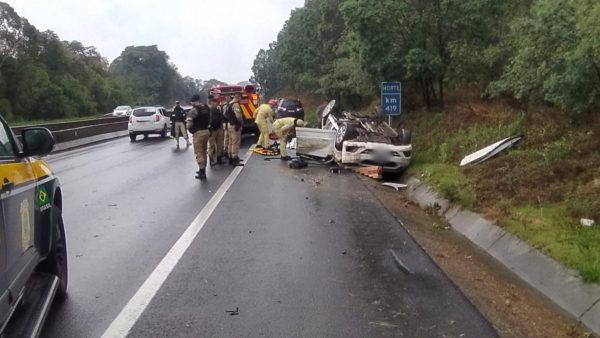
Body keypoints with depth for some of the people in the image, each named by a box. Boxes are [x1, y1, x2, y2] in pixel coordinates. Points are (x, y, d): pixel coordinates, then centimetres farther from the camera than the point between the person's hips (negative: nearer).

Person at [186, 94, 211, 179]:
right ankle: (203, 170, 29)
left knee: (198, 153, -2)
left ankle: (202, 172, -3)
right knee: (204, 152, 18)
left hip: (198, 133, -7)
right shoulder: (206, 108, 6)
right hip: (206, 131, 8)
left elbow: (189, 125, -16)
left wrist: (190, 129, 2)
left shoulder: (194, 110, -16)